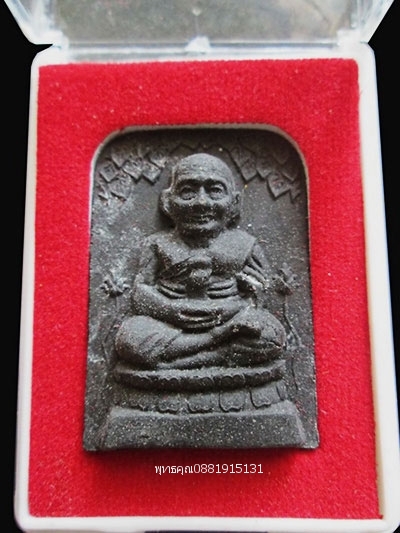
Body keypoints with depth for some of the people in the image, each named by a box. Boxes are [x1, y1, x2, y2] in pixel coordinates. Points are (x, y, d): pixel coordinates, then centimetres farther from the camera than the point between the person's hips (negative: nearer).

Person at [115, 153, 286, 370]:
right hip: (169, 326, 0)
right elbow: (140, 293, 4)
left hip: (230, 321, 1)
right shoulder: (159, 243, 9)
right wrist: (173, 310, -16)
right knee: (130, 337, -29)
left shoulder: (244, 244, 8)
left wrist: (227, 311, -14)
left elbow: (259, 298, 7)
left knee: (271, 335, -26)